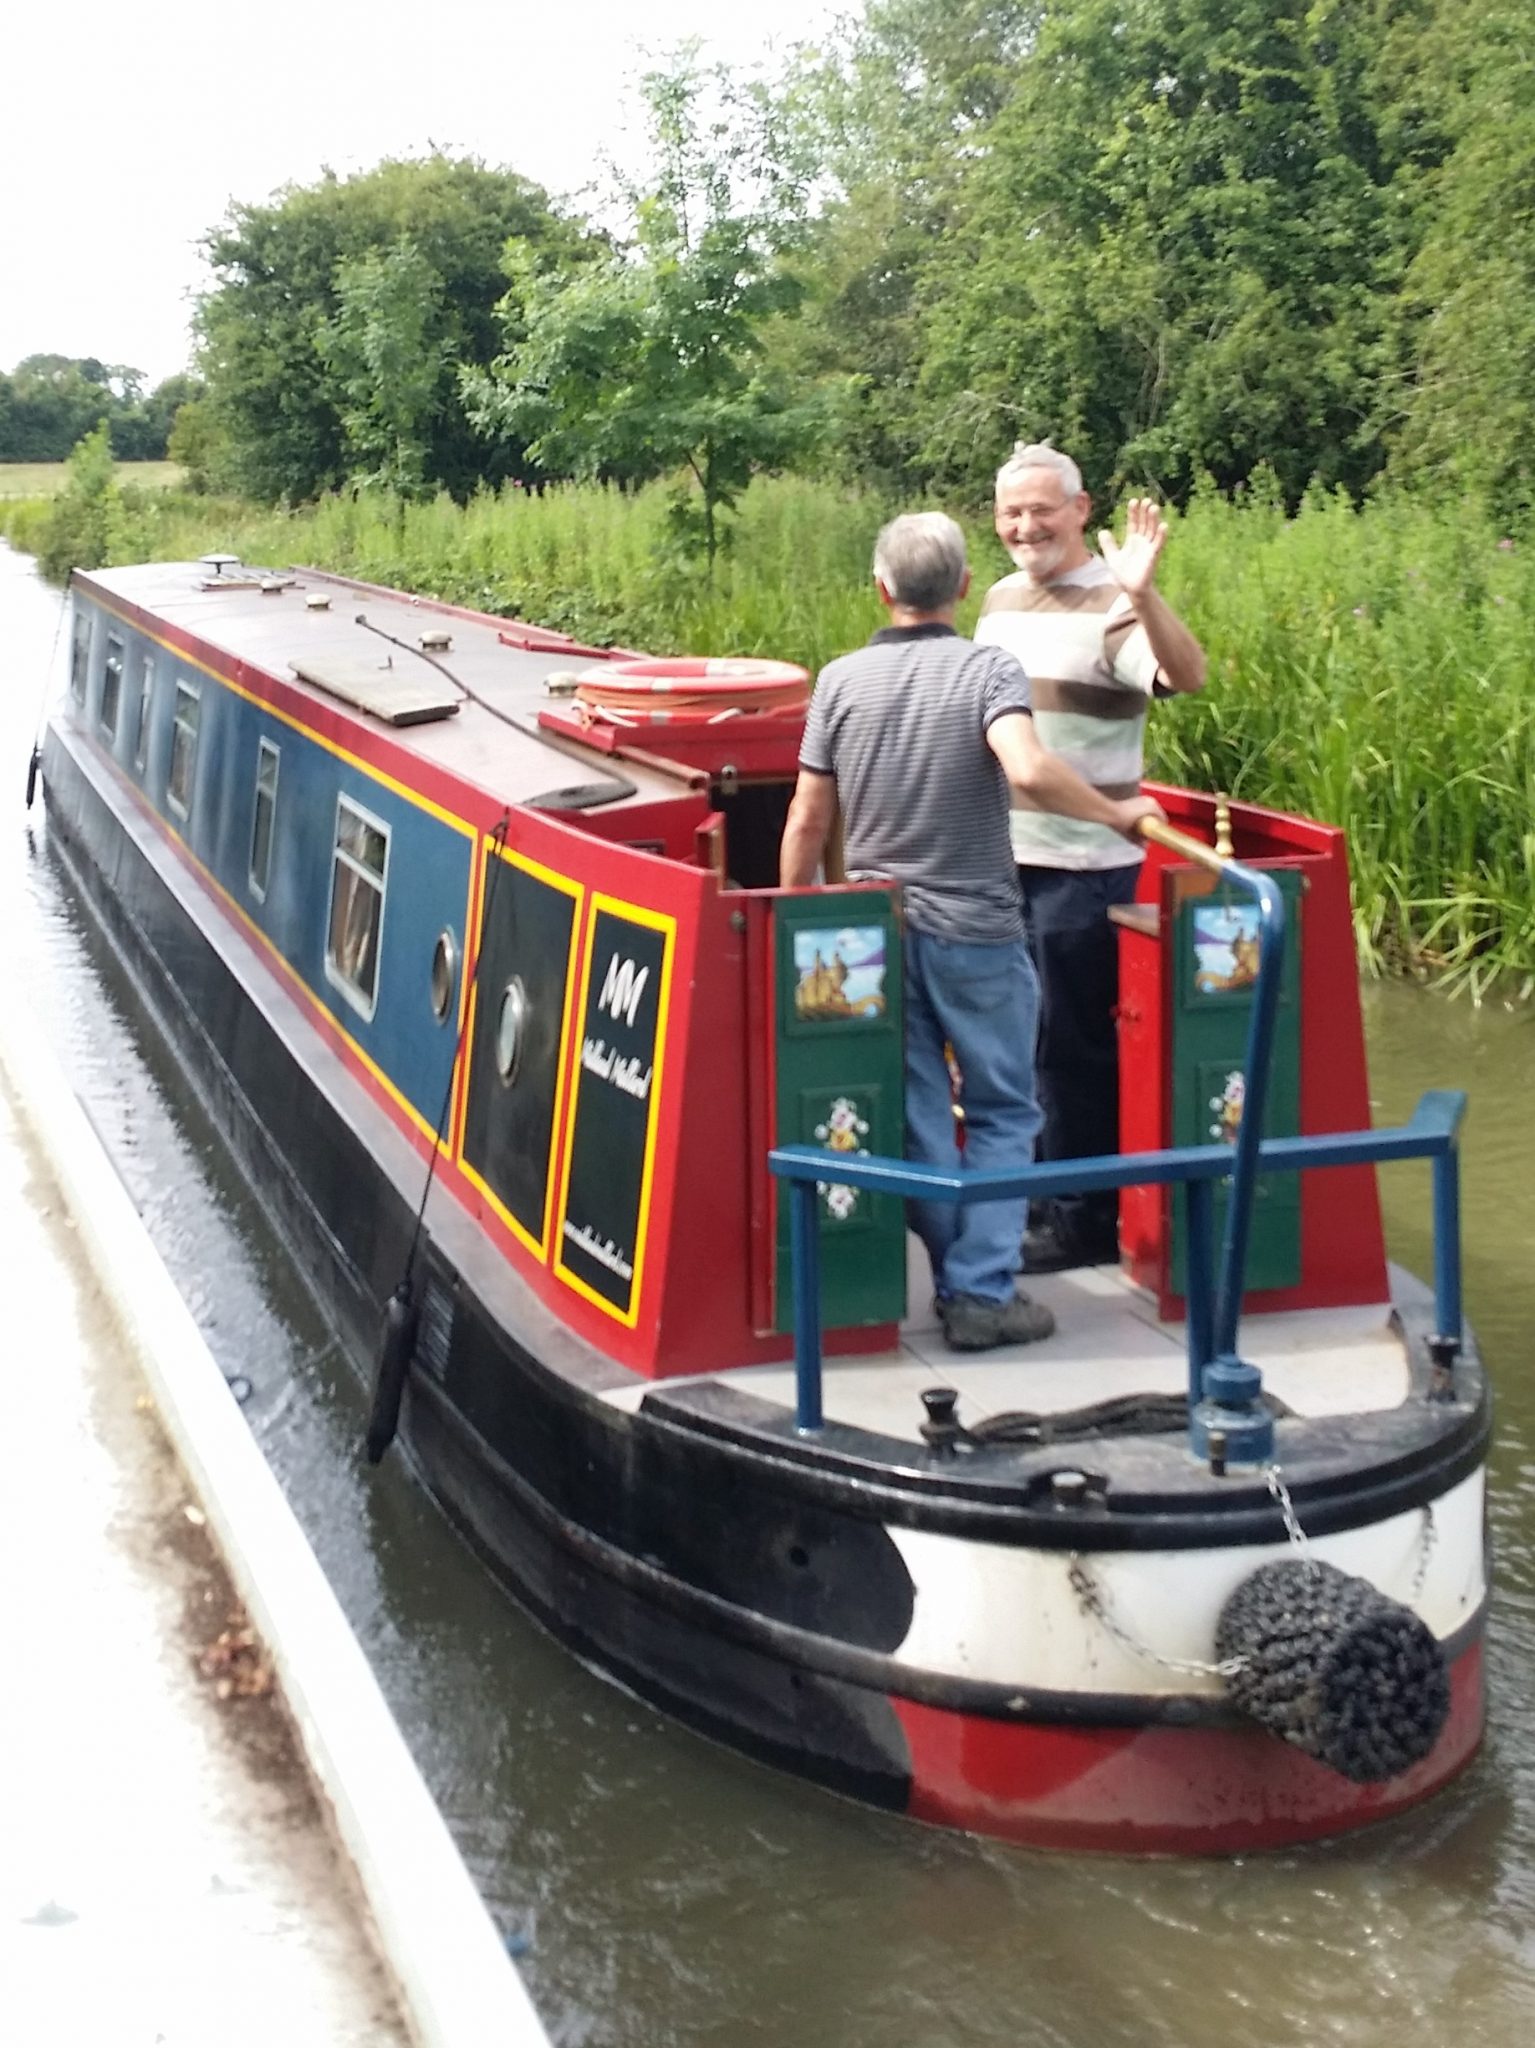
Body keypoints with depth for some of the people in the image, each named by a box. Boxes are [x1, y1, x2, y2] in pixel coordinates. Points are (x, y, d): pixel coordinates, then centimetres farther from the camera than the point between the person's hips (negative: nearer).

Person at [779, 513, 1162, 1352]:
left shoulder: (841, 680, 2)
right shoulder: (989, 669, -8)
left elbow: (807, 822, 3)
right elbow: (1029, 771, -26)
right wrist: (1118, 813, -11)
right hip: (974, 930, -3)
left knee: (914, 1117, 11)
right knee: (1001, 1115, 9)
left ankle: (957, 1281, 17)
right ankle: (984, 1293, 5)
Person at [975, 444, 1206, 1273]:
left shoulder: (1112, 605, -12)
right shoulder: (1001, 599, 11)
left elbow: (1188, 675, -30)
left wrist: (1141, 593, -45)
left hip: (1081, 865, -8)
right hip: (1000, 857, 8)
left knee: (1073, 1044, 0)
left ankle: (1085, 1221, 13)